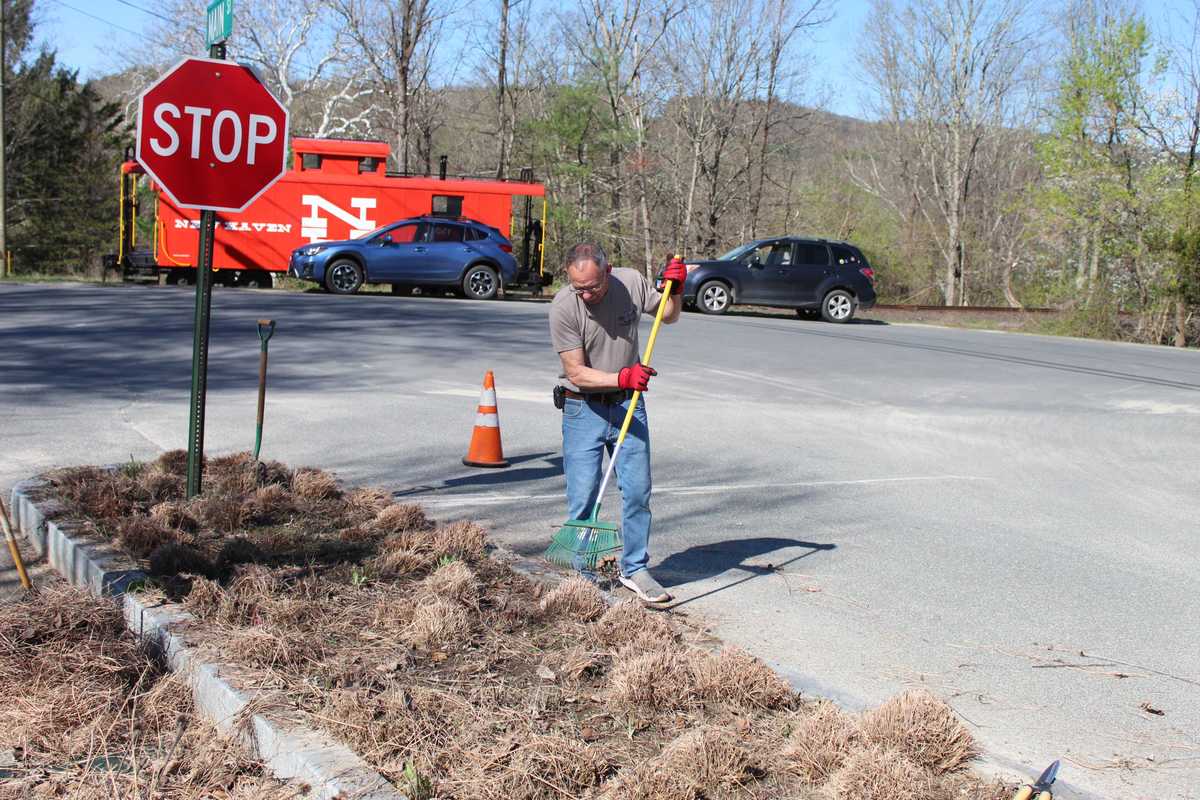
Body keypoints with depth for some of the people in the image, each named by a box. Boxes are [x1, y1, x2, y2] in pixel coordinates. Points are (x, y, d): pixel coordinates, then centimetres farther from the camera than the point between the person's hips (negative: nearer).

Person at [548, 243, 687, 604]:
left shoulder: (632, 281, -8)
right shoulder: (563, 307, -19)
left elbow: (668, 316, 12)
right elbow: (577, 373, -18)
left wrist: (675, 290, -9)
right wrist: (623, 377, -32)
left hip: (628, 404, 3)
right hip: (583, 407, -3)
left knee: (638, 490, 4)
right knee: (583, 498, -4)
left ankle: (634, 568, 18)